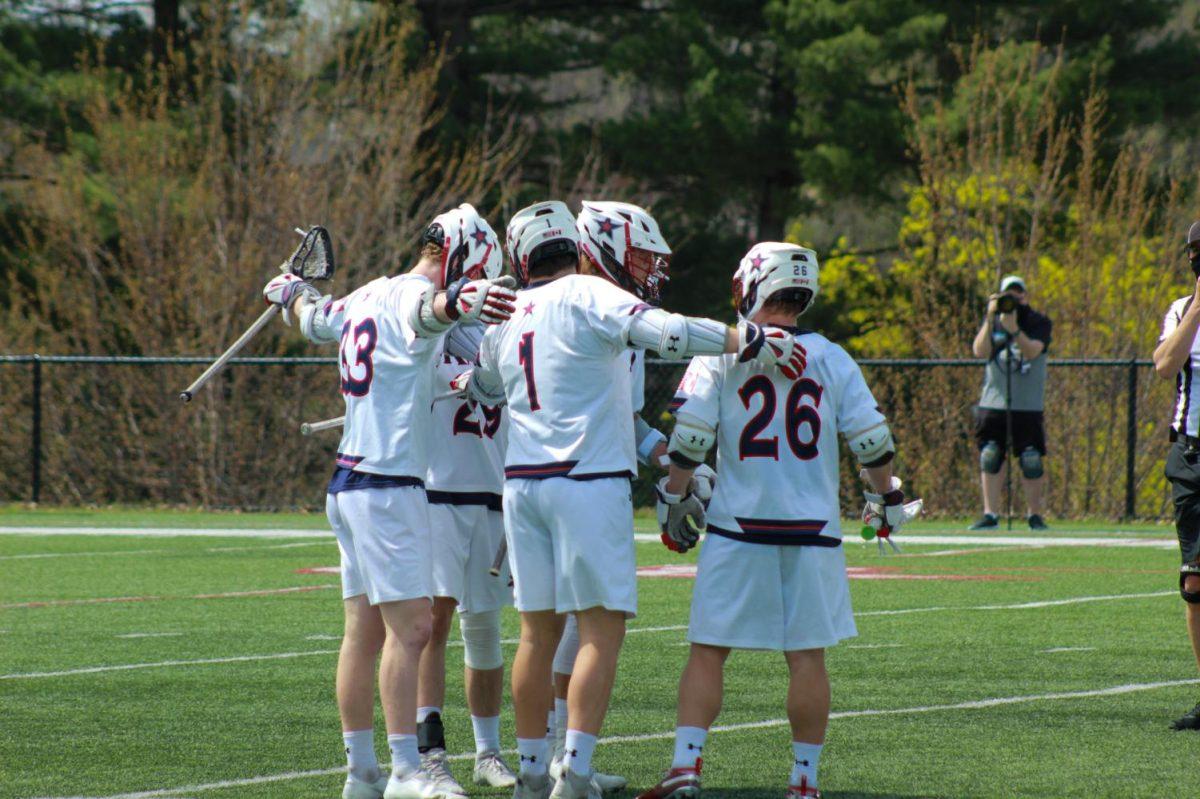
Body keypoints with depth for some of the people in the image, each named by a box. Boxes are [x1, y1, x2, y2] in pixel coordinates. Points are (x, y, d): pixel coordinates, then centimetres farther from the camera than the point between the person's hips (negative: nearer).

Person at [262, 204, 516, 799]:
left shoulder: (369, 297, 14)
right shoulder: (410, 297, -13)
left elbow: (316, 321, 35)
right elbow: (430, 310, -40)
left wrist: (293, 293, 60)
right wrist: (463, 303, -64)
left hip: (350, 482, 10)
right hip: (387, 486, -10)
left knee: (364, 631, 12)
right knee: (410, 627, -11)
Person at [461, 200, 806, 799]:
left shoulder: (506, 317, 12)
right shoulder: (585, 296, -6)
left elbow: (481, 387, 31)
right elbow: (663, 332, -19)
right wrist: (750, 342, -15)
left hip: (523, 481, 6)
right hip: (588, 480, -6)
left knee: (539, 630, 12)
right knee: (601, 629, -4)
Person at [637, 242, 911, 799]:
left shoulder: (720, 355, -3)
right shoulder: (831, 359, 4)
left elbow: (688, 439, -7)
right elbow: (871, 440, 5)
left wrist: (674, 501, 6)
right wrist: (886, 498, 20)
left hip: (738, 525, -2)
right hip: (812, 531, 2)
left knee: (708, 651, 4)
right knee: (807, 656, 7)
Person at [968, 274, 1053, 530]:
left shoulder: (1040, 322, 2)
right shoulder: (992, 321, 8)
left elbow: (1033, 351, -16)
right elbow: (980, 351, -7)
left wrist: (1014, 329, -31)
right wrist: (990, 319, -17)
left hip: (1028, 406, -2)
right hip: (993, 402, 2)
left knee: (1032, 462, -2)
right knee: (990, 459, 1)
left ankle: (1036, 515, 9)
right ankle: (990, 515, 7)